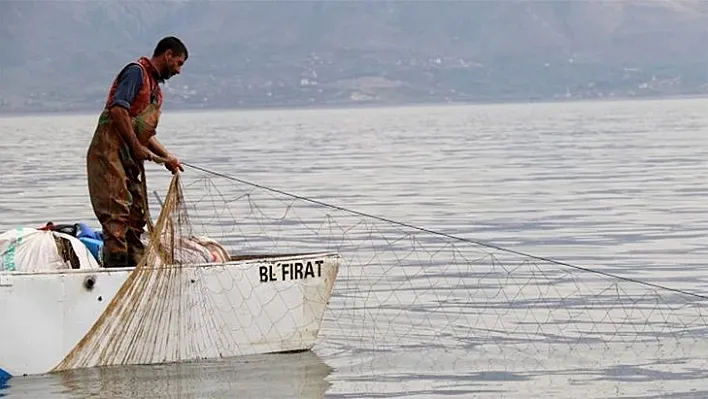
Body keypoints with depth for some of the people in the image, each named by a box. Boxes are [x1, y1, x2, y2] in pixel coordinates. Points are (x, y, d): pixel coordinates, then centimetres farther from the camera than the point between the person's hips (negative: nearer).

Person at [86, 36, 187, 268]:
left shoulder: (155, 86, 23)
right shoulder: (137, 72, -7)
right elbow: (118, 110, -19)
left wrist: (167, 157, 15)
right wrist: (137, 147, -17)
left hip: (130, 159, 10)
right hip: (109, 151, -10)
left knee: (137, 213, 9)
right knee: (116, 210, -15)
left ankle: (136, 264, 13)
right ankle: (115, 262, -20)